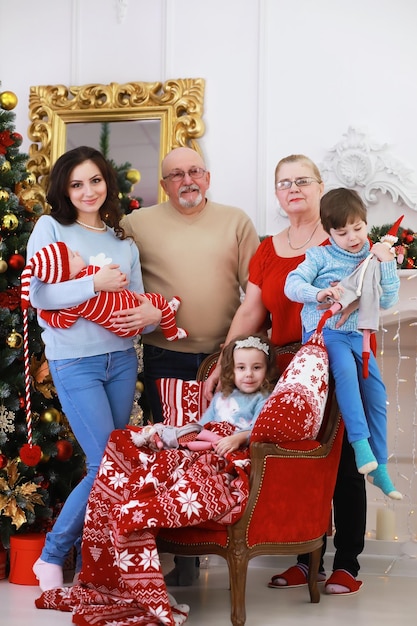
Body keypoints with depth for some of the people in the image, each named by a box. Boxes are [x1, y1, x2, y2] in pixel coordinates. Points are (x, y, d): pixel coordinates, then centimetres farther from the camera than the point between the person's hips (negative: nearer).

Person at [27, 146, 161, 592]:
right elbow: (37, 294, -13)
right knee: (107, 465, -10)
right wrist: (96, 284, -16)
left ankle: (89, 559, 19)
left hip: (121, 361, 5)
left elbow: (138, 303, 13)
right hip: (74, 363, -5)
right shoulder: (51, 228, -1)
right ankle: (52, 554, 8)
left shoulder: (124, 243, 13)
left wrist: (154, 314, -10)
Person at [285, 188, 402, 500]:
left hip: (356, 334, 5)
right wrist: (319, 293, -33)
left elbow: (387, 301, 1)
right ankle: (360, 442, -33)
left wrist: (387, 264, -10)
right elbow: (292, 285, -14)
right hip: (324, 330, -4)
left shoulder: (372, 259, 6)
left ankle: (379, 468, 6)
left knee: (376, 391, -4)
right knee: (345, 368, -34)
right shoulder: (320, 256, -4)